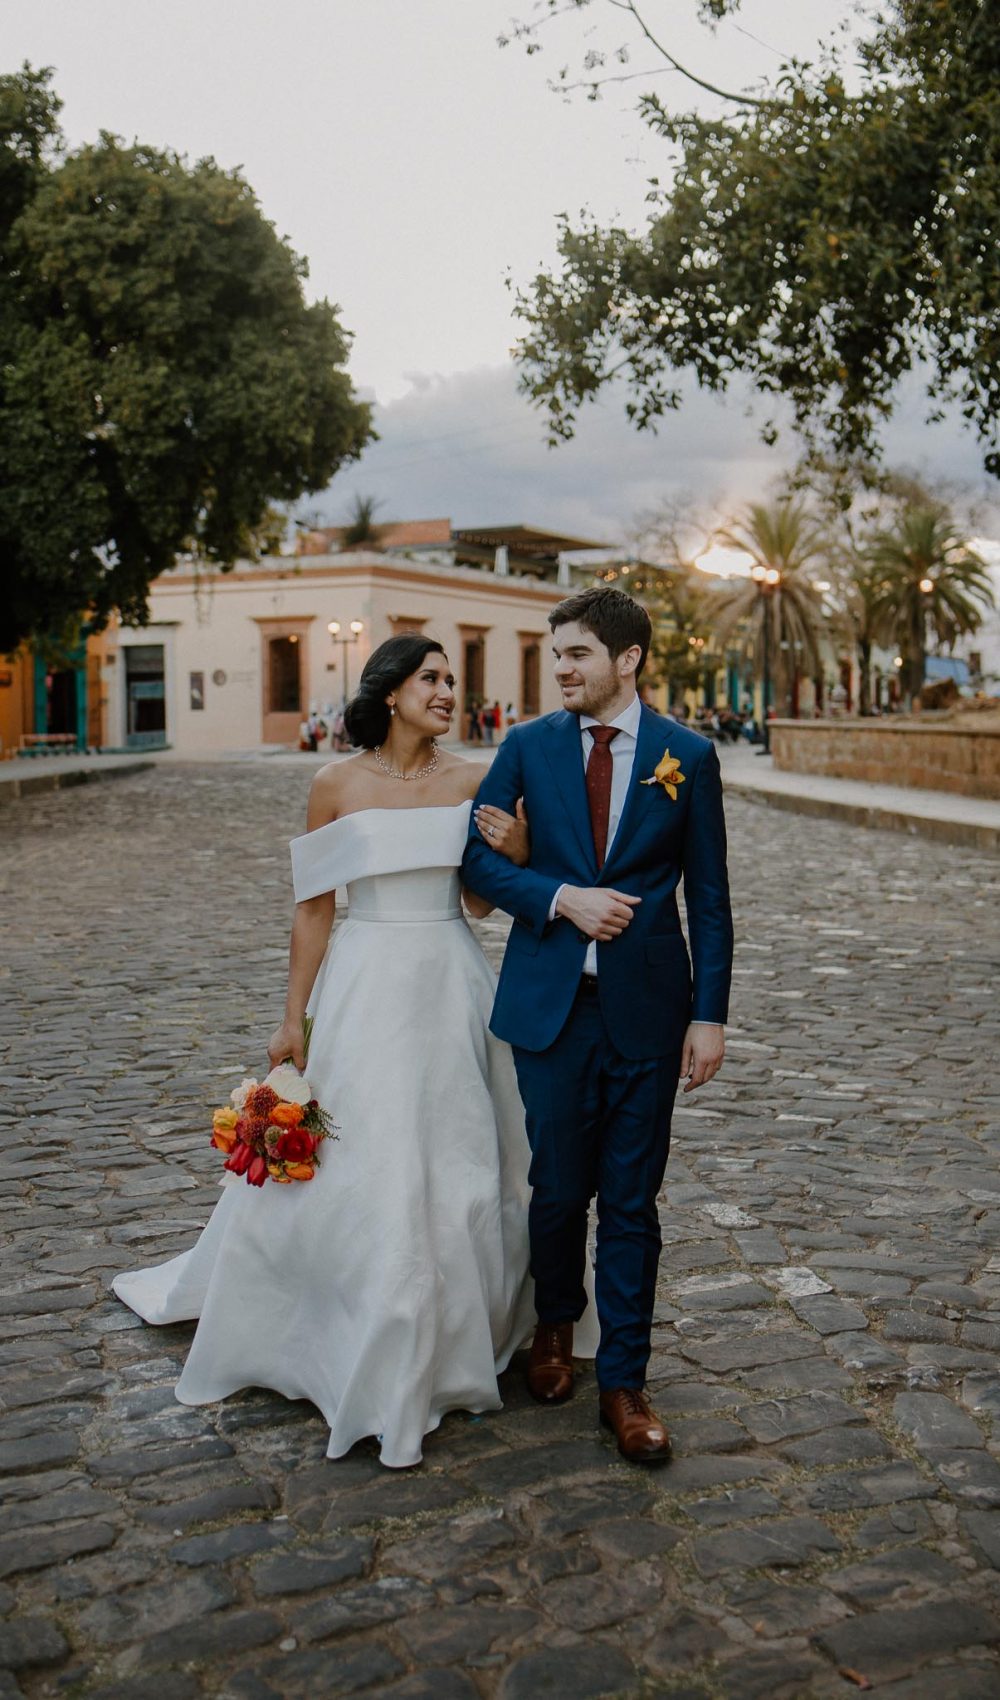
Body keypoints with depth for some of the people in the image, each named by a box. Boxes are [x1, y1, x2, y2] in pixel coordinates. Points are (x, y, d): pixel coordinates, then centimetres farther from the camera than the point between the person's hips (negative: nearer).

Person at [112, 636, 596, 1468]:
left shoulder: (473, 781, 2)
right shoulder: (337, 785, -4)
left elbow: (481, 901, 8)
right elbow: (315, 907, 0)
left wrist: (513, 855, -13)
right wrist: (295, 1017, 0)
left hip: (451, 986, 2)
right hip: (367, 986, -2)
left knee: (456, 1164, 10)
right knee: (356, 1165, 3)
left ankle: (454, 1334, 30)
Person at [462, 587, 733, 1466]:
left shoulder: (688, 755, 0)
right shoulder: (528, 747, 3)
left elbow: (709, 897, 1)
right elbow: (478, 857, 2)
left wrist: (709, 1014, -4)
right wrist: (562, 897, -14)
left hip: (645, 1006, -1)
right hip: (551, 1000, 1)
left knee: (630, 1201, 6)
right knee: (557, 1188, 11)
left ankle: (623, 1380, 19)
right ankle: (556, 1323, 38)